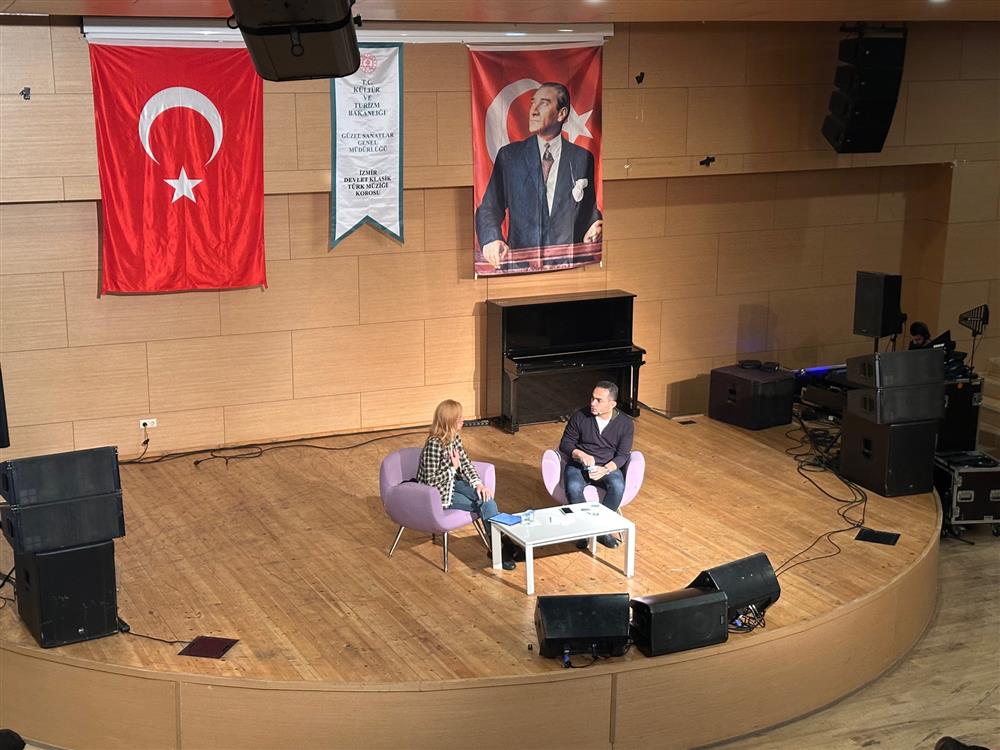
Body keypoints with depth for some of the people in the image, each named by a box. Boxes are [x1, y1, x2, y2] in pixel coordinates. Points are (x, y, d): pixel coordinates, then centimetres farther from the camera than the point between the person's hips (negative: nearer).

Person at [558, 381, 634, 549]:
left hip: (608, 467, 0)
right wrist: (581, 455, -20)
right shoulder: (580, 417, -6)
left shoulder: (626, 423, -4)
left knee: (618, 486, -33)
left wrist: (605, 469, -25)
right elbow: (565, 444, 1)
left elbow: (622, 455, -6)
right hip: (578, 465, 0)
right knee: (573, 488, -34)